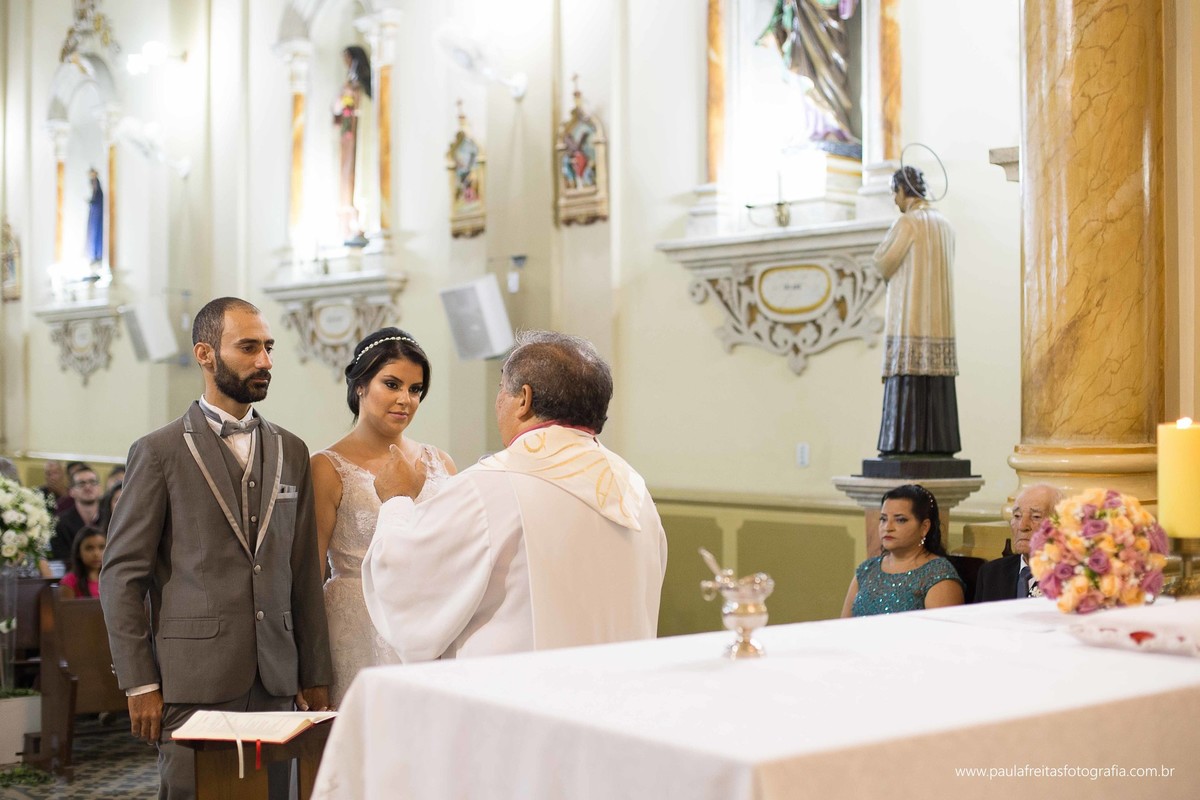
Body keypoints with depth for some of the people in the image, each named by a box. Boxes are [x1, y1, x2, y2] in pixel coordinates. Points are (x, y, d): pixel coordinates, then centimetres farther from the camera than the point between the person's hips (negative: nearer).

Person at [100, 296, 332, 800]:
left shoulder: (291, 452, 12)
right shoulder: (159, 452, -2)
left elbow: (304, 574, 12)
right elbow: (121, 575, -3)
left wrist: (316, 675, 9)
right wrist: (139, 683, -8)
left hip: (275, 680, 4)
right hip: (193, 680, -4)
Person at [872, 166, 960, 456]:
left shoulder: (907, 222, -9)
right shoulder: (944, 225, 15)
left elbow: (881, 263, -8)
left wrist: (893, 234, 9)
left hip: (911, 318, -7)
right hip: (939, 320, 7)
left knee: (907, 380, -7)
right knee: (936, 384, 5)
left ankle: (905, 443, -9)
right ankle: (939, 444, 4)